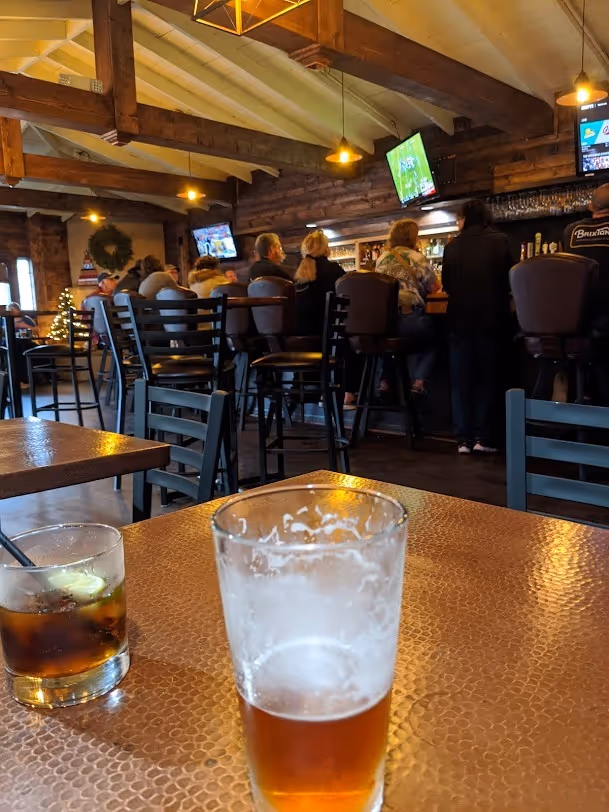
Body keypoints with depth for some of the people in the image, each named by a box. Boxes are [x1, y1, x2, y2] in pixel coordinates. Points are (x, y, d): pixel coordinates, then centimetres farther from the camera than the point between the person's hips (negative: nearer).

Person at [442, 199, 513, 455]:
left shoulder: (453, 246, 2)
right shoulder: (499, 241, -1)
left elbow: (446, 284, 9)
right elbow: (508, 279, 4)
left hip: (460, 318, 1)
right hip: (491, 317, -1)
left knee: (461, 379, 8)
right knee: (487, 377, 8)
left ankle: (464, 439, 6)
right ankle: (483, 437, 4)